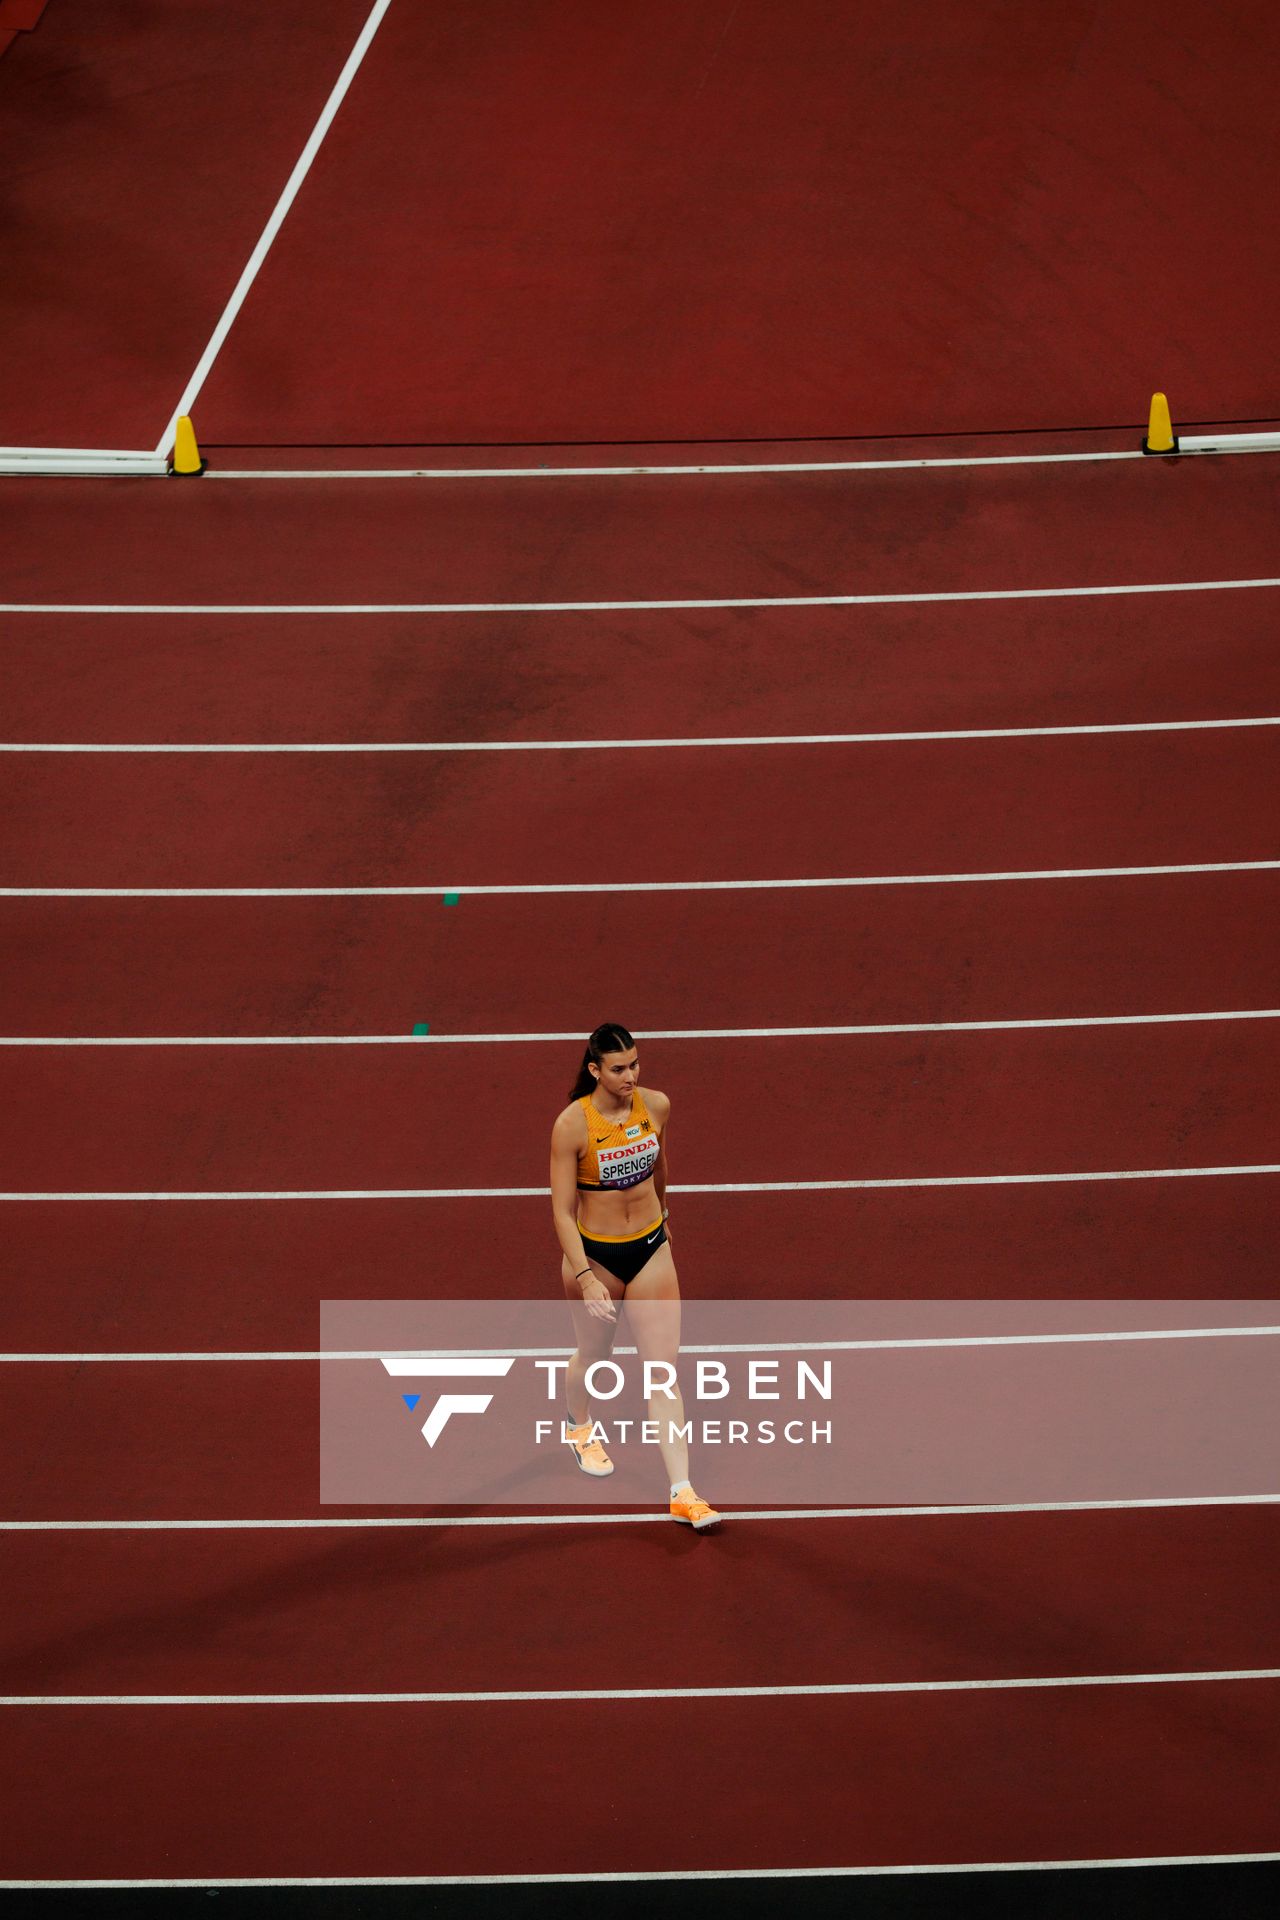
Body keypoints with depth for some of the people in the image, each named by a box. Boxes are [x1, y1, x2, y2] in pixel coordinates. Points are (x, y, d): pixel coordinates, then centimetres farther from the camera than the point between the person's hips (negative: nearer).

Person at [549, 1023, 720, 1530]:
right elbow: (562, 1211, -17)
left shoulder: (656, 1106, -8)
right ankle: (579, 1427, 55)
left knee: (664, 1373, -2)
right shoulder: (572, 1124, -20)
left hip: (651, 1249, 3)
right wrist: (585, 1278, -25)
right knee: (593, 1357, 20)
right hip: (595, 1254, -2)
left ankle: (683, 1494, -4)